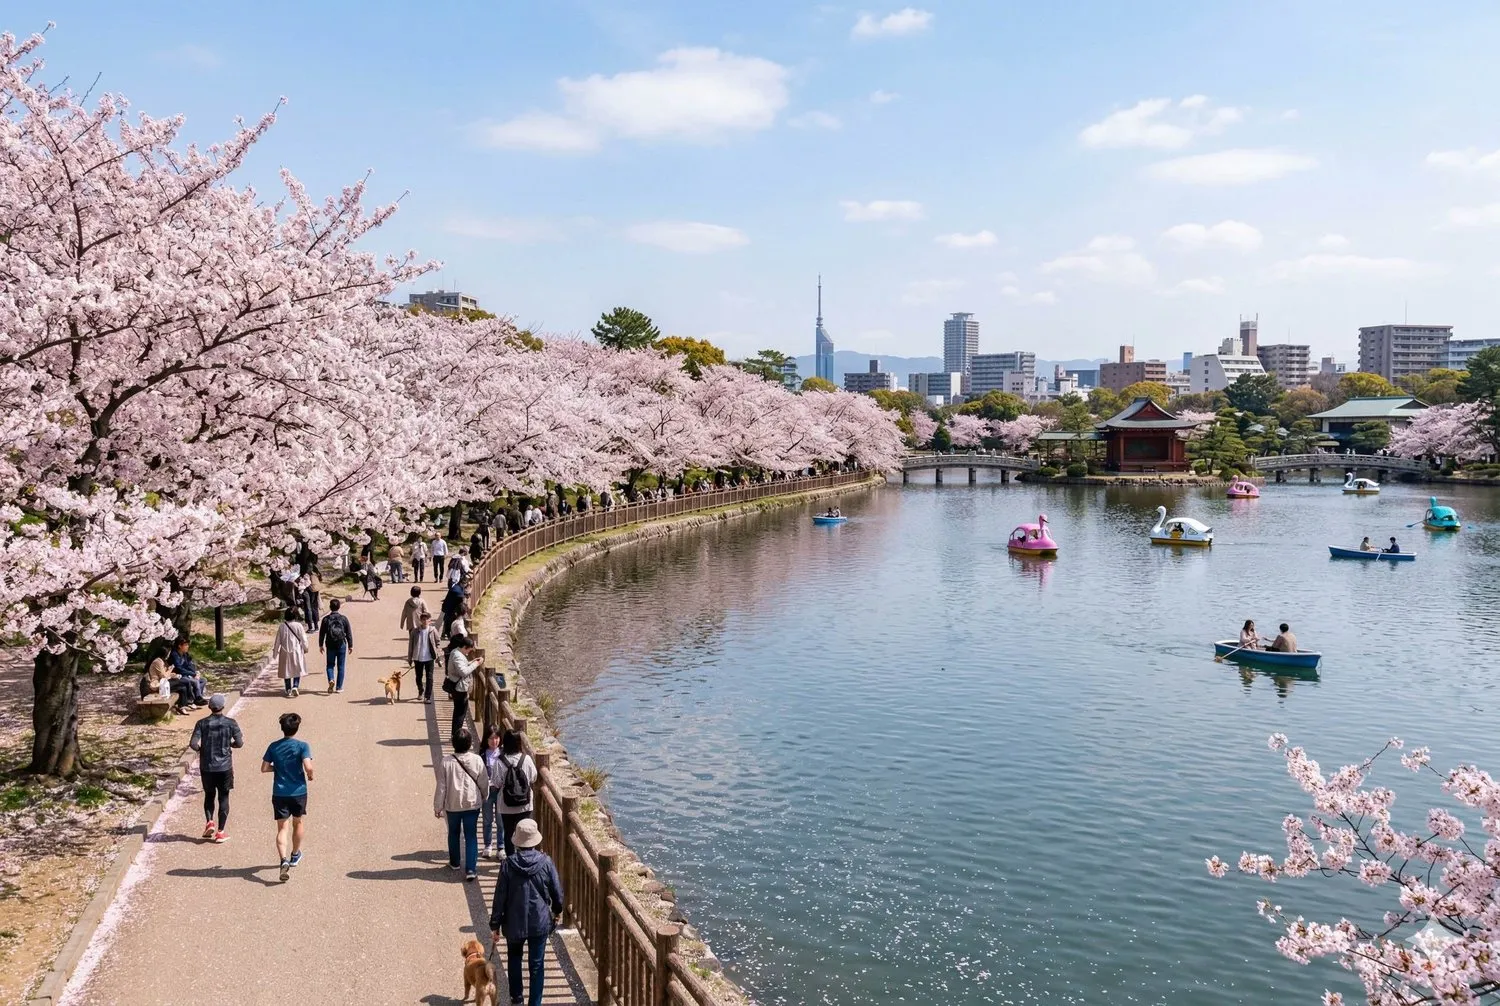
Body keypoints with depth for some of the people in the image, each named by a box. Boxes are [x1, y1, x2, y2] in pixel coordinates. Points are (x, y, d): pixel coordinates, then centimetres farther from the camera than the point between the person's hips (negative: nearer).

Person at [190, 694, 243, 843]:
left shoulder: (202, 723, -5)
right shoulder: (230, 723, -6)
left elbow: (193, 744, -12)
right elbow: (239, 743, -7)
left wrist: (200, 749, 9)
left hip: (207, 767, 1)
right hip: (225, 767, -1)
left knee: (209, 795, 20)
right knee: (223, 798, 7)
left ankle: (209, 821, 1)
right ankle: (220, 832, 6)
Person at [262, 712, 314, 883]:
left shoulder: (274, 746, -1)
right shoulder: (302, 746, -11)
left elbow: (264, 768, 1)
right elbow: (308, 767, -21)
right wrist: (310, 776, 0)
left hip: (279, 793, 1)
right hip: (298, 792, -1)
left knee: (282, 828, 0)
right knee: (298, 823, 21)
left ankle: (284, 860, -20)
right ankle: (295, 855, 37)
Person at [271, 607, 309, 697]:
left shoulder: (282, 626, -6)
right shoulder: (298, 626, -12)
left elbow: (278, 640, 1)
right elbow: (303, 639, -5)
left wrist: (275, 652, 12)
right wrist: (305, 648, 13)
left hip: (285, 652, 2)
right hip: (296, 651, -2)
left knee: (286, 671, 12)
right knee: (297, 669, 10)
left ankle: (288, 690, 15)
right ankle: (295, 686, -7)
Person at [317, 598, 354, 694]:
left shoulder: (326, 619, -4)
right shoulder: (343, 619, -5)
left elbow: (321, 633, 3)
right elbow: (349, 633, -1)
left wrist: (321, 645, 15)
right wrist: (350, 645, 7)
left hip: (330, 646, 0)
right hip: (341, 645, 0)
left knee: (330, 665, 13)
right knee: (341, 666, 8)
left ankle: (331, 680, -13)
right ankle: (339, 687, 9)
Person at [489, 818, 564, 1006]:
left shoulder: (509, 865, -14)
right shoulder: (546, 862, -12)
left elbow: (500, 898, -9)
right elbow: (557, 892, -3)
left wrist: (495, 925, 1)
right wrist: (557, 911, 17)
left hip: (515, 923, 1)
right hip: (540, 922, -1)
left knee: (514, 958, 26)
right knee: (537, 965, 10)